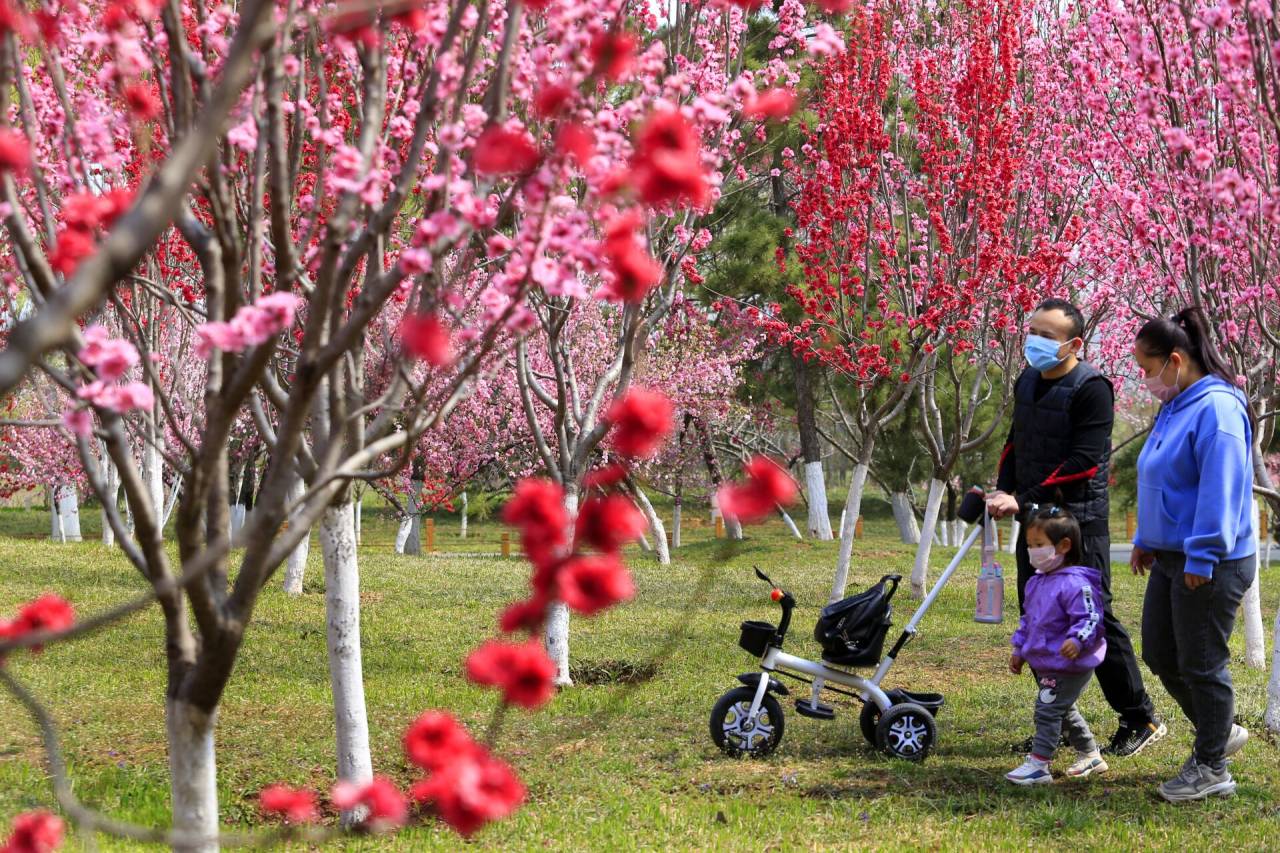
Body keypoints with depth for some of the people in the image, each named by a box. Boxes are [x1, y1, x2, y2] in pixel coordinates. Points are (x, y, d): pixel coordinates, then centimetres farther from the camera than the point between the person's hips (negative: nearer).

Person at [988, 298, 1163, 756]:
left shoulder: (1090, 389, -15)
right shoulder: (1027, 382, 11)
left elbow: (1083, 462, -21)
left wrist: (1023, 499, -22)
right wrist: (1004, 491, 3)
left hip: (1079, 523, -8)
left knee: (1093, 619, -6)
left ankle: (1140, 719, 6)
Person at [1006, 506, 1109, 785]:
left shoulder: (1075, 584, -21)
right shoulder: (1037, 582, 10)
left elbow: (1090, 619, -26)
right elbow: (1028, 619, 21)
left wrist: (1077, 640, -42)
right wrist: (1019, 650, 22)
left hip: (1069, 665, -10)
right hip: (1047, 664, 10)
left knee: (1048, 709, -10)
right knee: (1063, 710, 21)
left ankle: (1038, 764, -7)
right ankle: (1090, 755, 35)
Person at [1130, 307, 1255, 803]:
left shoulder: (1216, 409, -20)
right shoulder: (1173, 407, 12)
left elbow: (1219, 491, -24)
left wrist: (1202, 557, -23)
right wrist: (1146, 539, 21)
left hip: (1209, 565, -10)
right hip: (1169, 557, 10)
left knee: (1200, 665, 0)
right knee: (1159, 655, 15)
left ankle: (1211, 770, 13)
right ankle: (1220, 733, 32)